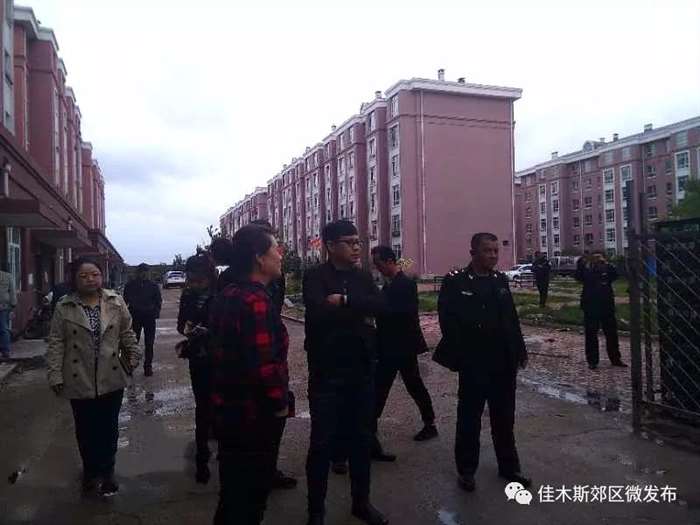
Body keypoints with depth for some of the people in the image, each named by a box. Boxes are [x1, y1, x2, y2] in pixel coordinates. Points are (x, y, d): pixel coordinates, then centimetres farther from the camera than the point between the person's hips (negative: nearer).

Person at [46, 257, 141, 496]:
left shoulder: (115, 302, -1)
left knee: (109, 428, 11)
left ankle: (107, 471, 30)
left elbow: (127, 333, 6)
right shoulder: (64, 307, -5)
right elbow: (56, 344, -4)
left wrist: (134, 357, 6)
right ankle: (91, 472, 33)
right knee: (86, 430, 13)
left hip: (112, 379, 1)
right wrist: (55, 375, -7)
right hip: (79, 381, -1)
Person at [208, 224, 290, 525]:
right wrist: (279, 402, -16)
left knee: (232, 492, 24)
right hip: (255, 415, -9)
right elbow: (264, 364, -31)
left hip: (227, 409, 9)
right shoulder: (255, 300, -25)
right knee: (250, 497, 11)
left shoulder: (226, 296, 6)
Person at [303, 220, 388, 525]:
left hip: (361, 370, 5)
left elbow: (379, 305, -10)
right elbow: (320, 313, -26)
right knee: (322, 443, 6)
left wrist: (345, 301, -20)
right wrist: (359, 314, -15)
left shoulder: (363, 277, 8)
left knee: (361, 439, 16)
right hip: (327, 373, -5)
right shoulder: (315, 277, -8)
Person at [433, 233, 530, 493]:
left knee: (505, 418, 17)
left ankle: (509, 466, 33)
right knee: (470, 418, 9)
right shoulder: (455, 282, -9)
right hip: (474, 364, -5)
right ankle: (466, 469, 24)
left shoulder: (500, 280, 9)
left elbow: (512, 317, 11)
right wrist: (460, 357, -17)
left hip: (504, 362, 5)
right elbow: (448, 322, -13)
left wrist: (519, 350, 7)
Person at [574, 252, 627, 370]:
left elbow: (615, 275, -14)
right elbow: (578, 277, -17)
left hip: (607, 306, 2)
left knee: (611, 333, 9)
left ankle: (615, 358, 23)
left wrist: (607, 264, -24)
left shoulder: (607, 269, 6)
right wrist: (581, 265, -30)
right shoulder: (587, 270, 2)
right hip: (590, 307, -2)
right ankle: (592, 361, 9)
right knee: (591, 334, 1)